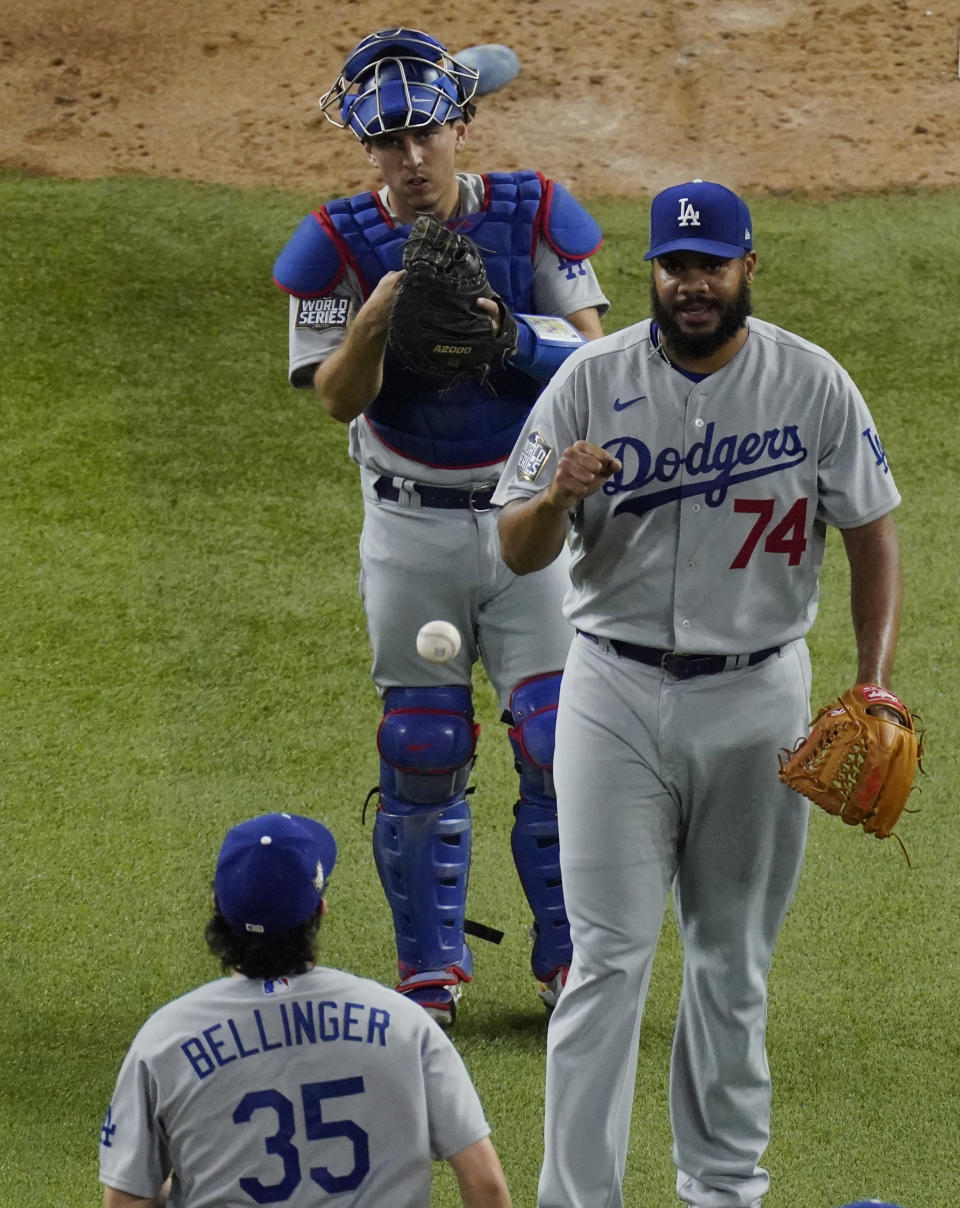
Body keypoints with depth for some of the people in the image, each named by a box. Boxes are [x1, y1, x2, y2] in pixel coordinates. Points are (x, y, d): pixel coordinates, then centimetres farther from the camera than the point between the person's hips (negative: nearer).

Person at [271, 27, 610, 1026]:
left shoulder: (533, 216, -5)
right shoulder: (341, 245, -6)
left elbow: (593, 358, -7)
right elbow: (338, 398, -10)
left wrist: (506, 332, -26)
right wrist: (373, 322, -29)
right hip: (412, 528, 0)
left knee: (562, 740, -4)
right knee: (419, 754, 3)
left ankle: (567, 960, 11)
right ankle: (430, 969, 16)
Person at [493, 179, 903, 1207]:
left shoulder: (812, 384, -3)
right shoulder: (591, 380, -5)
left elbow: (871, 532, 4)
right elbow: (517, 553, -4)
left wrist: (874, 686, -6)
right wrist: (556, 498, -27)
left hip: (759, 698, 1)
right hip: (617, 694, -1)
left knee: (734, 959, 12)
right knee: (610, 956, -6)